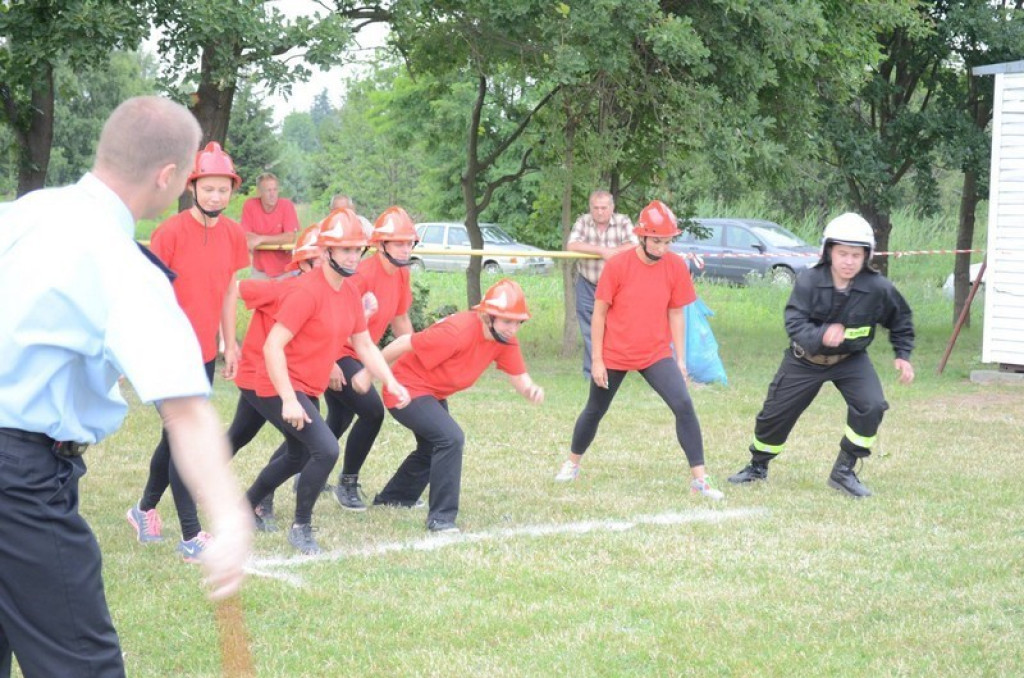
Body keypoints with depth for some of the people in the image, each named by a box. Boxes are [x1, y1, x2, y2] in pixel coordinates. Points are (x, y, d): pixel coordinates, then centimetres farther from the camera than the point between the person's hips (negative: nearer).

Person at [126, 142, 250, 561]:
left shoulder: (233, 234, 2)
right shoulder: (170, 232, -16)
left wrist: (230, 344, 16)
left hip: (205, 354, 6)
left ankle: (146, 510, 37)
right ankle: (191, 536, -3)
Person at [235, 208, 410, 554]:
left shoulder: (352, 293, 5)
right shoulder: (307, 291, -22)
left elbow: (365, 346, 12)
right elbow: (272, 347, -26)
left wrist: (391, 383, -1)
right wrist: (288, 400, -30)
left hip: (307, 389, 10)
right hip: (278, 385, -10)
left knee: (300, 455, 24)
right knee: (326, 450, -20)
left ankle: (247, 506, 44)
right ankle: (301, 527, -4)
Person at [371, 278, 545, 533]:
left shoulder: (505, 340, -10)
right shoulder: (458, 331, -33)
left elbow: (519, 378, -8)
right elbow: (405, 343, -26)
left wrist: (531, 389, -33)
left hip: (435, 395, 10)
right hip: (407, 389, -10)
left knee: (433, 449, 27)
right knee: (451, 438, -27)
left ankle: (391, 499, 51)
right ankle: (441, 518, -20)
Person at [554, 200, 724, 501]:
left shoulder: (676, 267, -7)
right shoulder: (617, 265, -14)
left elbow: (675, 314, 3)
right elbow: (599, 313, -7)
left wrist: (680, 358, 1)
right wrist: (597, 360, -8)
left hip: (656, 354, 1)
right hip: (614, 355, -1)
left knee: (684, 406, -15)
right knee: (595, 410, 14)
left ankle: (699, 478, -11)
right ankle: (572, 463, 38)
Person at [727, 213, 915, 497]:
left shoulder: (878, 288, -18)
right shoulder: (809, 281, -24)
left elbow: (900, 321, 2)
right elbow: (794, 323, -32)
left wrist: (902, 355, -4)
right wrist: (821, 336, -50)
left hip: (851, 359, 1)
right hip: (806, 359, 0)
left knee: (871, 406, -23)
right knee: (775, 412, 8)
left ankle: (844, 471, -5)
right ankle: (758, 466, 37)